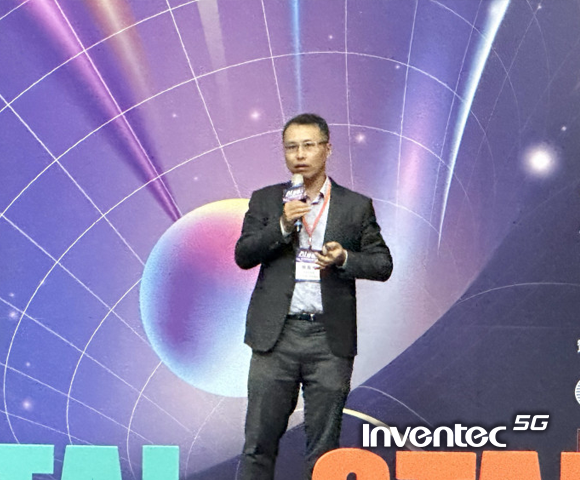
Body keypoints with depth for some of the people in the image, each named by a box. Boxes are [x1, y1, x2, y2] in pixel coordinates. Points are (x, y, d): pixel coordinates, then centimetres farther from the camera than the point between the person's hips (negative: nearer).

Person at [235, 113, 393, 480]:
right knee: (259, 440, 3)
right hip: (276, 336, 1)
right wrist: (282, 226, -13)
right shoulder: (265, 200, 10)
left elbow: (383, 264, 6)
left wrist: (344, 259, -13)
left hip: (330, 339, 0)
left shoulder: (356, 206, 7)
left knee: (324, 446, 6)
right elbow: (243, 255, 1)